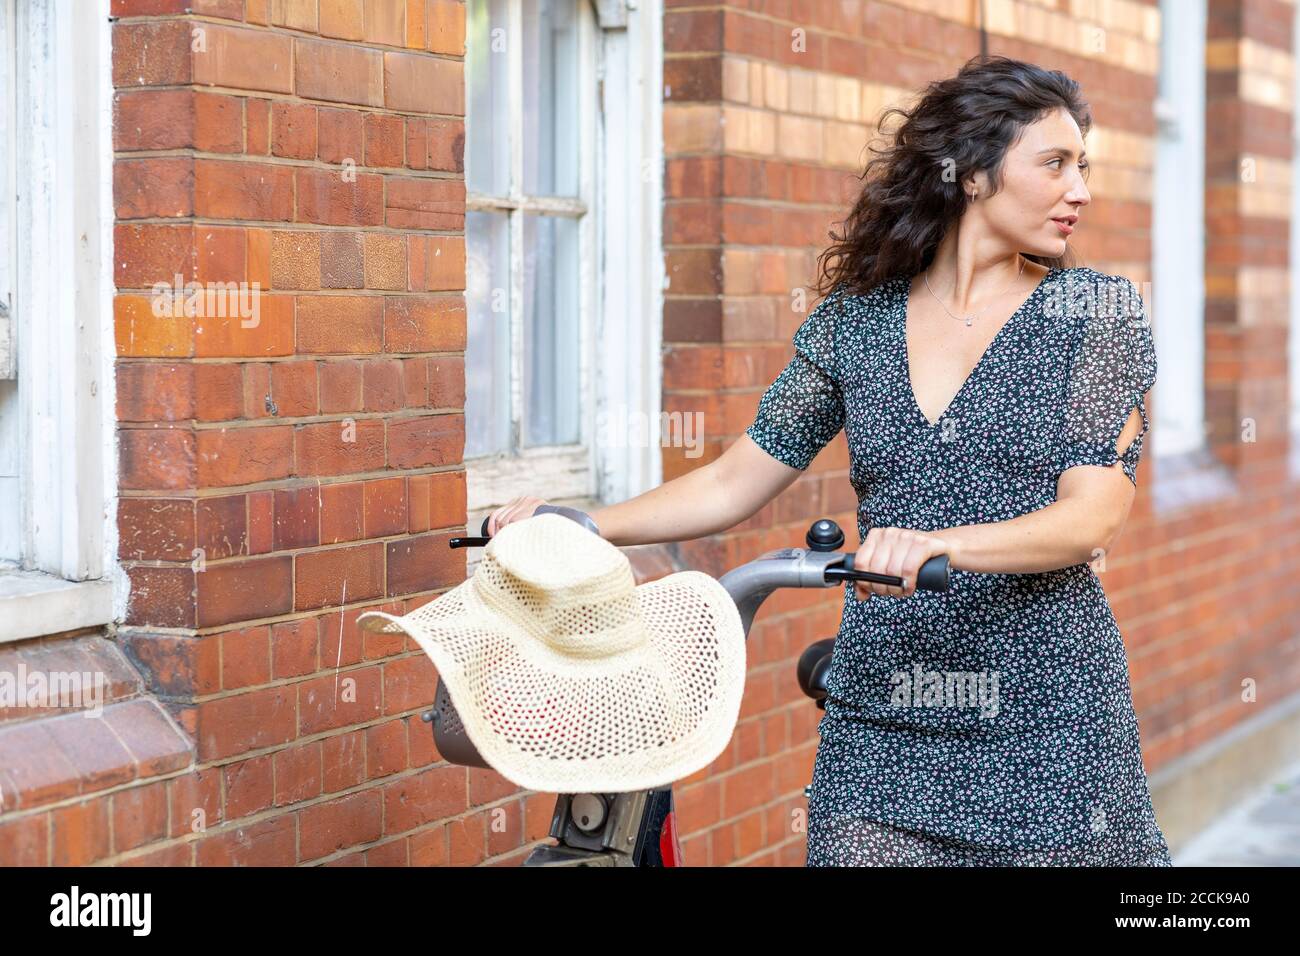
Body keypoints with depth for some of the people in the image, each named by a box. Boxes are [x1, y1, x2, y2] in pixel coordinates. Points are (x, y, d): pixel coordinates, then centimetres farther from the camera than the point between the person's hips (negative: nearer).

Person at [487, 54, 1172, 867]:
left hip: (1048, 718, -1)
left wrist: (936, 544, -27)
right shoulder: (853, 323, 7)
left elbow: (1095, 516, -11)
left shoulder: (1098, 312, 0)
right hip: (881, 727, 2)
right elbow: (733, 485, 10)